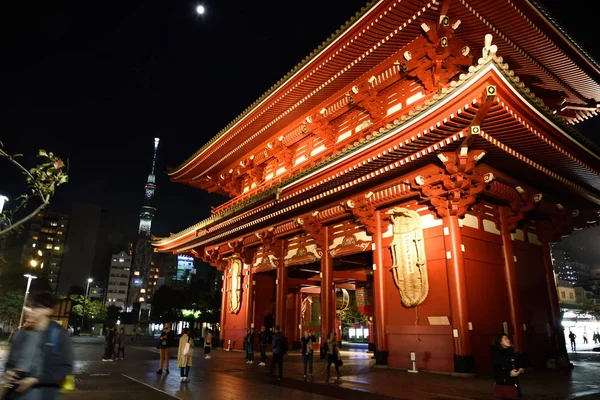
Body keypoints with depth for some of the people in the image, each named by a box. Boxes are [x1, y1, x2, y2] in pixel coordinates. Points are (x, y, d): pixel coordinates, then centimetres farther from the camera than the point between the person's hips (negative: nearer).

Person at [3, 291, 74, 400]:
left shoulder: (58, 334, -6)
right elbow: (11, 361, 21)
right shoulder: (22, 333, 10)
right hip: (14, 391, 5)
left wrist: (36, 380, -14)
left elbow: (65, 367, -7)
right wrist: (8, 372, -1)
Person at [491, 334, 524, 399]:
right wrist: (509, 373, -20)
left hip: (513, 385, 6)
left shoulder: (511, 353, 9)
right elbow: (495, 372, -14)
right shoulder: (497, 355, -9)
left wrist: (519, 370, 3)